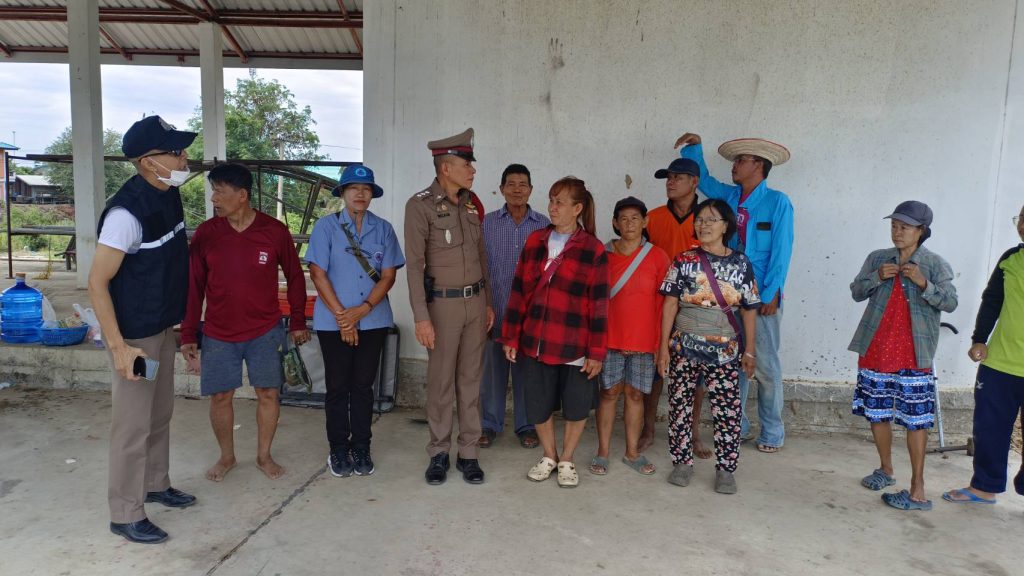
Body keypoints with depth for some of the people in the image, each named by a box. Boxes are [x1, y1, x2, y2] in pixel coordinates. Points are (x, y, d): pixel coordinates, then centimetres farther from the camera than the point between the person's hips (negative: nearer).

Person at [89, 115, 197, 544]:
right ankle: (125, 515, 19)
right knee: (133, 425, 4)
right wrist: (118, 346, -24)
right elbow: (97, 283, -22)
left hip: (164, 327, 8)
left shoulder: (168, 194, 1)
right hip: (135, 335, -8)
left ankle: (155, 484, 39)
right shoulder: (127, 212, -25)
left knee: (161, 413, 21)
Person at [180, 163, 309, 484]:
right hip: (218, 334, 1)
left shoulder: (275, 232, -8)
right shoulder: (205, 234, -5)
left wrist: (298, 322, 4)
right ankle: (226, 456, 29)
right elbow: (194, 287, 1)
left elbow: (295, 277, 3)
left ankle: (264, 455, 25)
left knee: (268, 393, 5)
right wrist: (188, 336, 1)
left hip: (266, 331, -1)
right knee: (220, 396, 7)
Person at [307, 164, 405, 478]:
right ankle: (338, 450, 19)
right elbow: (317, 273, -5)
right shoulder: (326, 226, 0)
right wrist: (341, 316, -9)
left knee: (363, 385, 9)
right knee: (338, 386, 6)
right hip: (333, 321, -1)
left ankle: (361, 449, 19)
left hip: (373, 320, 2)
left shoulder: (383, 228, 5)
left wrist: (361, 310, -12)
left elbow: (388, 275, 0)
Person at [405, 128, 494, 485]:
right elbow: (415, 264, -14)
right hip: (443, 304, -5)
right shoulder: (420, 205, -11)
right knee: (441, 382, 5)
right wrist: (421, 318, -18)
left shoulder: (471, 203, 8)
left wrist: (488, 302, 13)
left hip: (475, 302, 5)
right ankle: (439, 454, 21)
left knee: (471, 380, 9)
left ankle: (468, 454, 20)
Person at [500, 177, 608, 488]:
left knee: (576, 406, 11)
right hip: (536, 342, 3)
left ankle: (567, 460, 34)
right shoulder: (535, 242, 4)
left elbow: (599, 304, -8)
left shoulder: (593, 250, -8)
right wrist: (510, 336, 4)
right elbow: (519, 293, 6)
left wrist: (596, 351, -9)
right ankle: (549, 456, 36)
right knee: (538, 405, 11)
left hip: (575, 345, -3)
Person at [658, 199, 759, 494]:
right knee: (680, 406, 6)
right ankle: (682, 462, 21)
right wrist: (664, 346, -4)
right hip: (684, 346, 0)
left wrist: (750, 350, 4)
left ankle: (725, 468, 16)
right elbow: (670, 304, -1)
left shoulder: (741, 263, 2)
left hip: (725, 350, 0)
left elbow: (749, 309, 5)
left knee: (727, 410, 1)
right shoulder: (684, 261, 0)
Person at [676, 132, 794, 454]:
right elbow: (703, 180, 28)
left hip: (763, 297, -5)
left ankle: (772, 434, 16)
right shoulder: (729, 196, 10)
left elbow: (781, 251, -9)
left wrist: (771, 294, -13)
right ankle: (735, 427, 22)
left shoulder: (778, 202, -6)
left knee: (765, 366, 3)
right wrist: (694, 147, 19)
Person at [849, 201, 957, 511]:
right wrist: (877, 277, -13)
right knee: (876, 412, 13)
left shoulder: (934, 264, -2)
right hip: (875, 351, 4)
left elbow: (950, 303, -7)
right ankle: (886, 470, 33)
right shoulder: (878, 258, 6)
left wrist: (923, 283, -22)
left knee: (916, 419, -1)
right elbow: (856, 292, 4)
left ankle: (917, 490, 4)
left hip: (913, 356, -4)